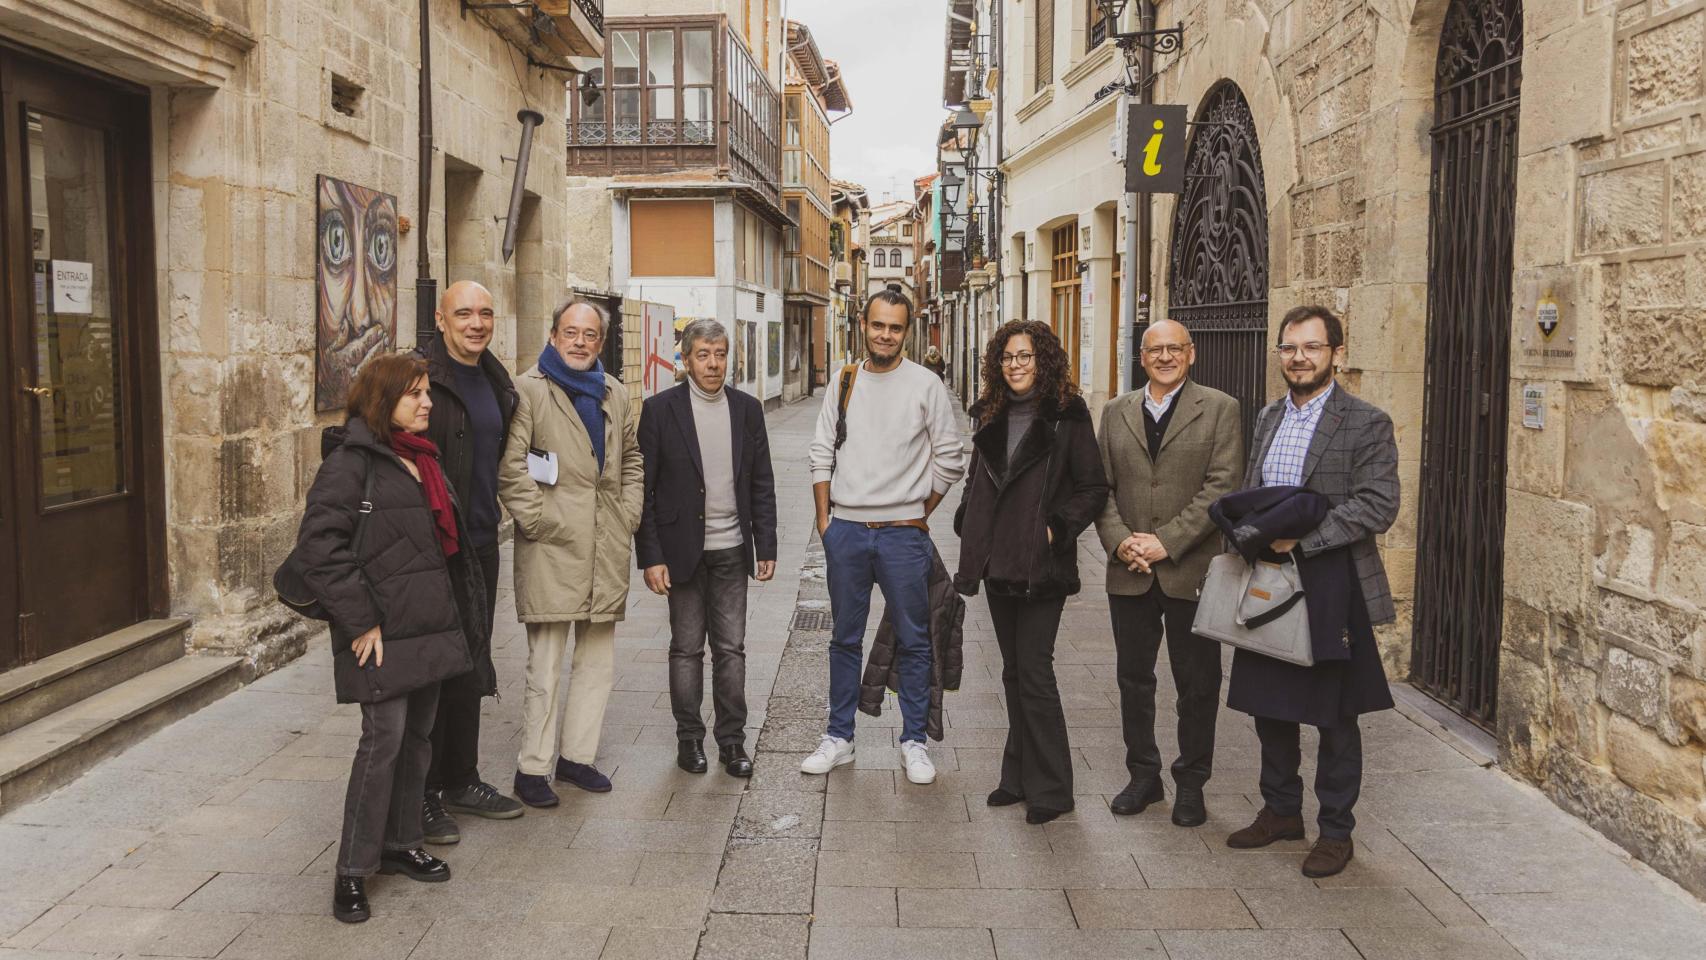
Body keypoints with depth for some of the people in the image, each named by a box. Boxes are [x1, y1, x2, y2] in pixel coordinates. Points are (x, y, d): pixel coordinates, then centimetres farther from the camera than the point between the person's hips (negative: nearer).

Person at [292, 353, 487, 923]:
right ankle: (353, 870, 6)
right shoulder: (351, 459, -11)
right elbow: (318, 545, -18)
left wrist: (460, 611, 19)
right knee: (383, 740, -6)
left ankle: (400, 844, 29)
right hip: (383, 634, -8)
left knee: (418, 736, 14)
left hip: (429, 626, 8)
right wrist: (360, 620, -18)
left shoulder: (421, 459, 16)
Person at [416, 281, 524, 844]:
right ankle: (422, 792, 12)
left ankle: (460, 780, 28)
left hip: (481, 545, 8)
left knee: (470, 668, 15)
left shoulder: (496, 382, 12)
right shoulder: (421, 377, -12)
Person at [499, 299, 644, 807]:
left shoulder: (616, 394, 15)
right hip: (552, 550, -6)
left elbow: (632, 458, 23)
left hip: (607, 552, 6)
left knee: (598, 661, 13)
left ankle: (576, 755, 26)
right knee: (546, 667, -1)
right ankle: (533, 767, 10)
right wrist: (538, 520, -14)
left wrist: (629, 513, 11)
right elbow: (510, 467, -11)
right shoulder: (528, 390, -5)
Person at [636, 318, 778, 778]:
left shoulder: (747, 409, 5)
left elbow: (762, 484, 9)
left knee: (731, 649, 7)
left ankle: (732, 740, 17)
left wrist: (766, 547, 4)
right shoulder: (660, 410, -5)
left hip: (732, 550, 3)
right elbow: (644, 488, -5)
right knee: (687, 649, 7)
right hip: (684, 549, -3)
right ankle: (689, 738, 19)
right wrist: (650, 557, -9)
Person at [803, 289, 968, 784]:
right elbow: (822, 454, 8)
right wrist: (824, 518, 3)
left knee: (914, 641, 4)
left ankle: (914, 742, 15)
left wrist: (916, 515, 2)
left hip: (903, 533, -2)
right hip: (845, 530, 3)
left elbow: (950, 460, 1)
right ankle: (839, 738, 21)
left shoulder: (926, 384, -2)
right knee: (845, 638, 11)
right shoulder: (843, 381, 6)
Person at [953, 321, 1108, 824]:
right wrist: (970, 531, 7)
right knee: (1013, 672, 13)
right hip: (998, 565, 7)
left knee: (1034, 671, -6)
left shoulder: (1067, 416, -7)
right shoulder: (992, 417, 12)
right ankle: (1020, 777, 24)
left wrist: (1056, 529, -15)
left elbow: (1093, 489, -7)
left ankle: (1050, 789, 5)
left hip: (1042, 568, -6)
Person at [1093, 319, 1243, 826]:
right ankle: (1143, 775, 27)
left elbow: (1222, 486, -9)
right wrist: (1119, 540, -10)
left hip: (1191, 571, -3)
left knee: (1197, 686, 7)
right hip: (1129, 573, 3)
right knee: (1133, 680, 12)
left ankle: (1190, 784, 22)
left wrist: (1167, 541, -16)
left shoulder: (1219, 409, -1)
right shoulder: (1116, 412, 10)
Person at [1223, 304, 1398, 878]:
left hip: (1330, 588, -6)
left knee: (1334, 716, 5)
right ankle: (1281, 811, 31)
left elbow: (1378, 506, -16)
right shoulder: (1268, 418, 13)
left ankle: (1335, 831, 18)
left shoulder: (1366, 423, -8)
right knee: (1269, 706, 15)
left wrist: (1302, 537, -22)